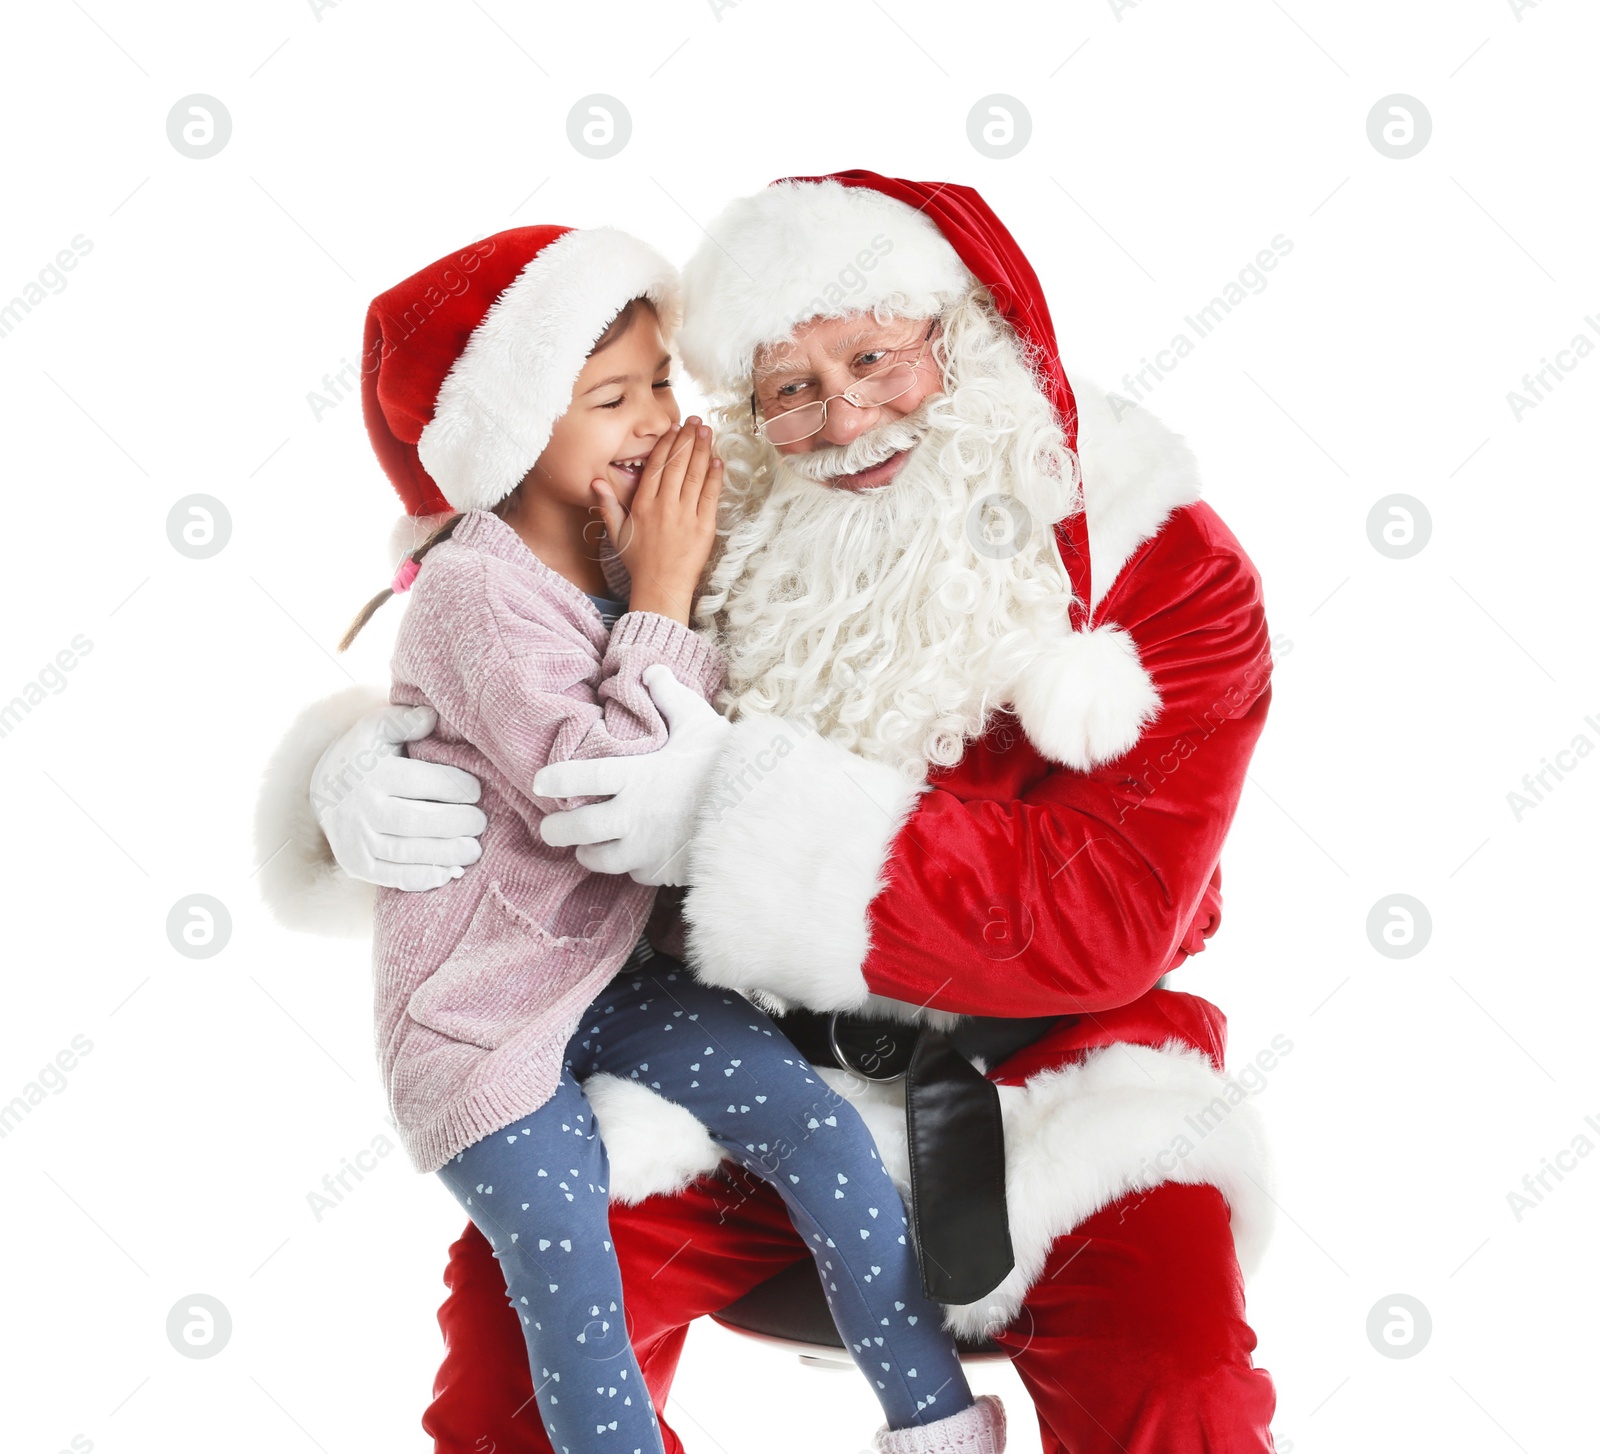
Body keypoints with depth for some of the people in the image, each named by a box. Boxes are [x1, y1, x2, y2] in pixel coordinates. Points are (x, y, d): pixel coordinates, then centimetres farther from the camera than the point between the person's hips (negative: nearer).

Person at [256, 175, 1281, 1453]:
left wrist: (749, 816, -30)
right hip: (759, 1057, 2)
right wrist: (365, 782, -20)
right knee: (520, 1297, -18)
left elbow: (1105, 916, -22)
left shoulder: (1167, 570, -11)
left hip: (1043, 1073, -2)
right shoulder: (728, 549, -4)